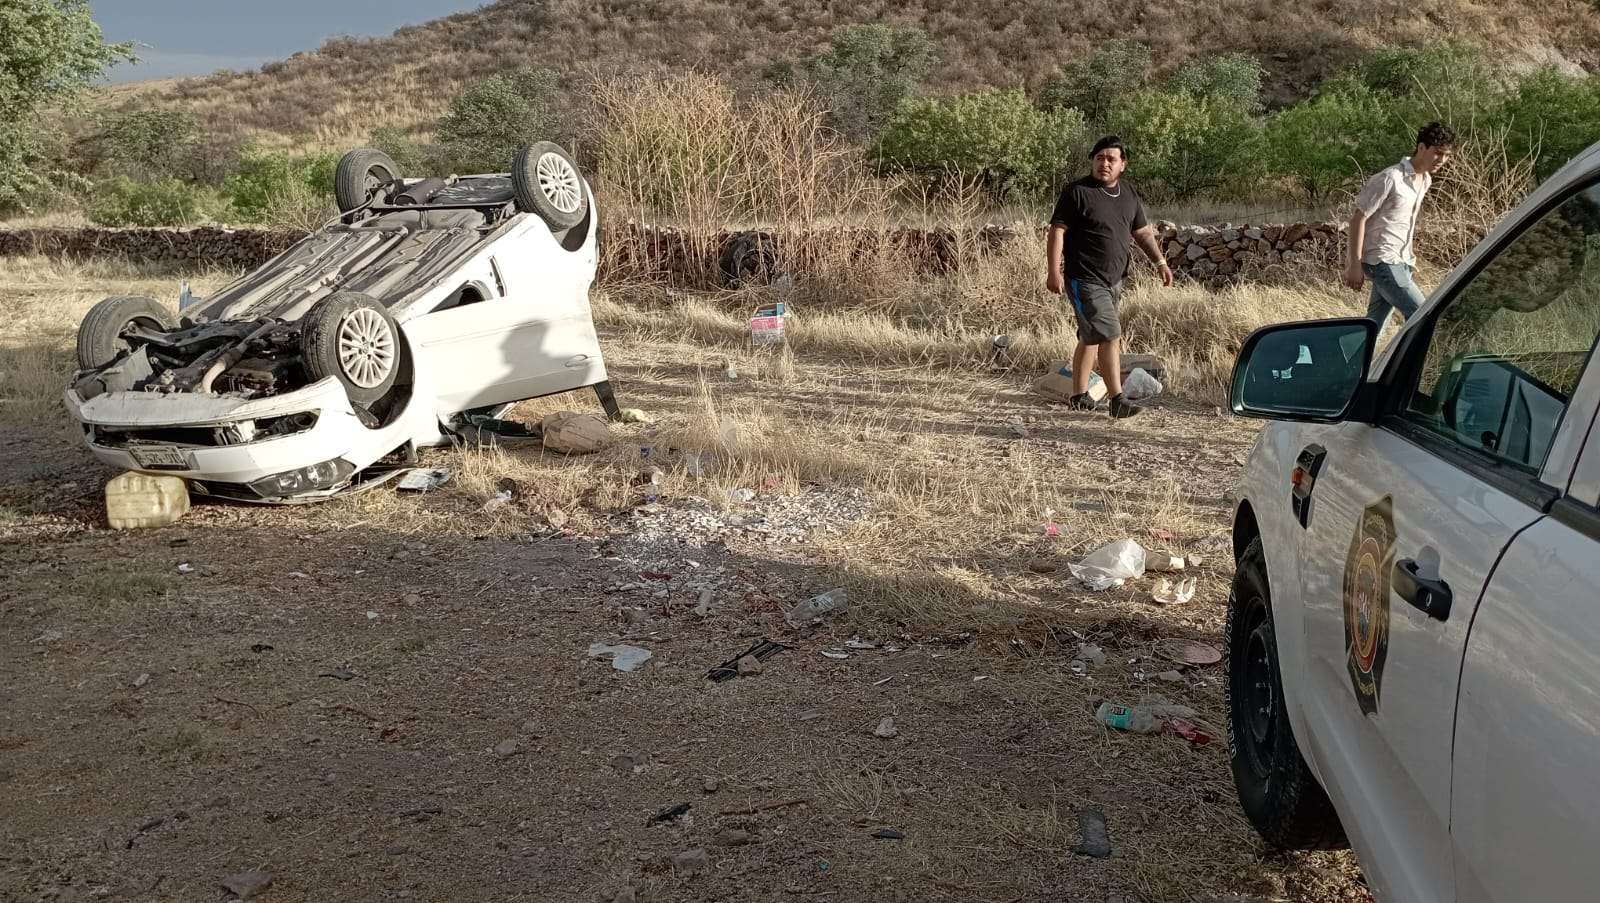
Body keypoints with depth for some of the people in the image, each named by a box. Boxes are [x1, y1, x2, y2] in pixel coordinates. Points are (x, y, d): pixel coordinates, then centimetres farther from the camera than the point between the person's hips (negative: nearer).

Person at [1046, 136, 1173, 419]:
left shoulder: (1128, 195, 12)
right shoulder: (1077, 192, -9)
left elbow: (1143, 232, 20)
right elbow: (1057, 231, -12)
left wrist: (1160, 262, 10)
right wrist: (1053, 272, -20)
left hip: (1113, 281, 8)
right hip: (1085, 281, -8)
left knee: (1090, 338, 15)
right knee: (1110, 336, -14)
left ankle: (1079, 396, 25)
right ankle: (1117, 401, -11)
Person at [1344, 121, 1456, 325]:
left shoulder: (1425, 180, 12)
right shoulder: (1391, 179, -15)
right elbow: (1359, 218, -15)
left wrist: (1410, 260, 23)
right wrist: (1355, 264, -16)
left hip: (1400, 262, 9)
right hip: (1381, 260, -9)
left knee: (1374, 325, 12)